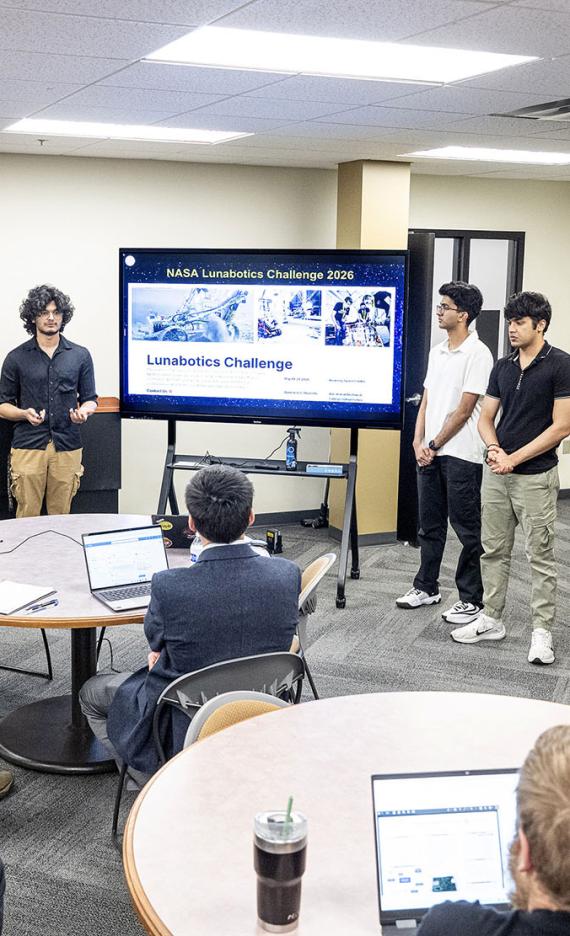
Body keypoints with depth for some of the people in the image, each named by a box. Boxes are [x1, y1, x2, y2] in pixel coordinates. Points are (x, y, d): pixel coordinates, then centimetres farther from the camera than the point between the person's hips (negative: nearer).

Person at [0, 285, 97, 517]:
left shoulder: (80, 355, 8)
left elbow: (90, 399, 13)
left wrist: (83, 411, -10)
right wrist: (25, 413, -13)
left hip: (67, 448, 1)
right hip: (28, 447, -1)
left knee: (61, 517, 5)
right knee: (27, 517, -1)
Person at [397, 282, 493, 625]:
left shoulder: (478, 354, -11)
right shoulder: (437, 351, 13)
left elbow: (464, 410, -14)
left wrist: (435, 445, -10)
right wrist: (418, 442, 2)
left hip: (461, 455, -7)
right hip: (430, 452, 8)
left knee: (467, 529, 1)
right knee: (430, 524, 16)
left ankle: (472, 600, 10)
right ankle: (427, 587, 28)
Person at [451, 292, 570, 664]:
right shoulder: (503, 367, 9)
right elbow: (486, 418, 13)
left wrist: (513, 458, -14)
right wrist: (494, 449, -9)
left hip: (536, 476, -6)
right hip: (497, 474, 6)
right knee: (494, 550, 12)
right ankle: (492, 620, 23)